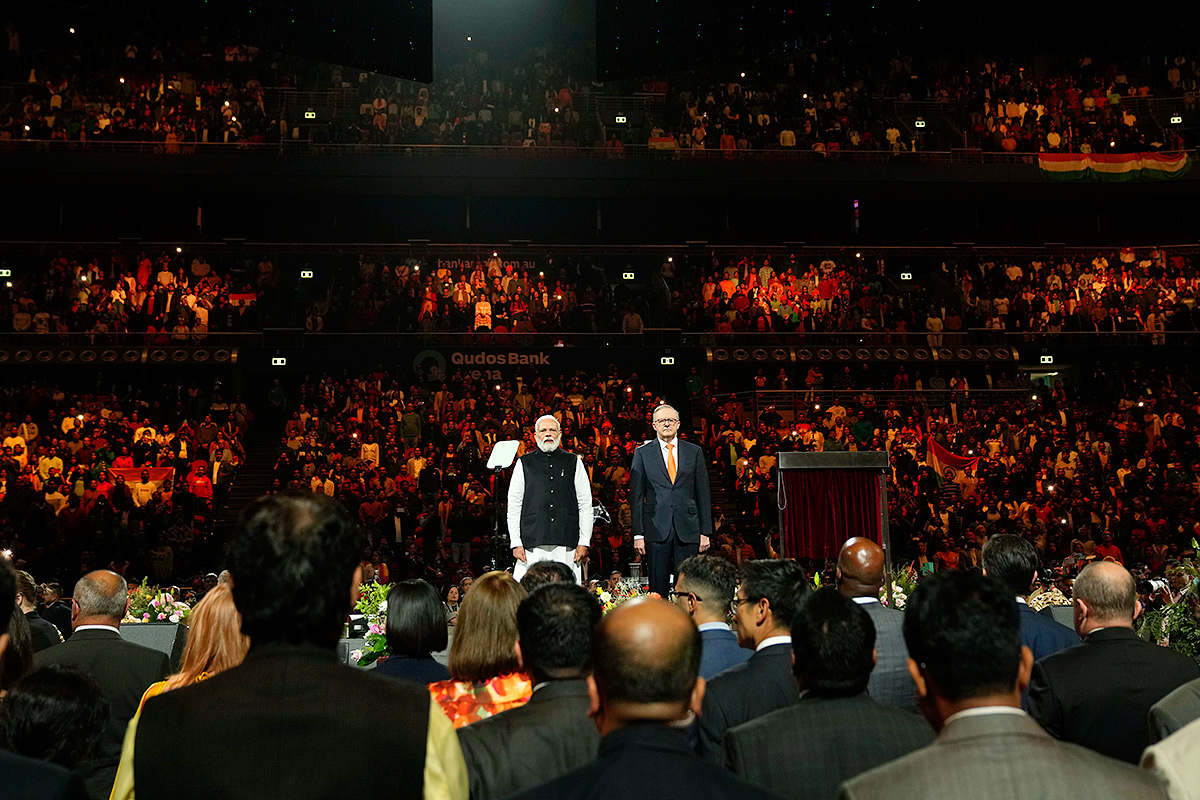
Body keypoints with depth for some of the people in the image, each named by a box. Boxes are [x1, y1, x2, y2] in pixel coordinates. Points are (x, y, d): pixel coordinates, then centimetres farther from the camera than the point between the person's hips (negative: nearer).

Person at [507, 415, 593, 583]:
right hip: (532, 546, -1)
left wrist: (584, 542, 2)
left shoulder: (574, 463, 14)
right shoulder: (524, 464, 11)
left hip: (566, 545, 1)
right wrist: (515, 543, -1)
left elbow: (585, 505, 10)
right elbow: (514, 506, 8)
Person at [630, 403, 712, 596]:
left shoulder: (695, 452, 10)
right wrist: (638, 534, -3)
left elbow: (703, 494, 10)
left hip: (688, 529, 1)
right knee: (658, 588, 0)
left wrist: (705, 532, 4)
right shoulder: (642, 453, 6)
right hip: (657, 529, -1)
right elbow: (636, 497, 4)